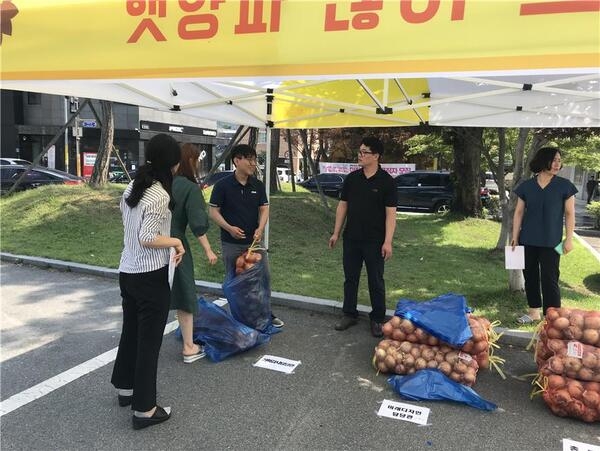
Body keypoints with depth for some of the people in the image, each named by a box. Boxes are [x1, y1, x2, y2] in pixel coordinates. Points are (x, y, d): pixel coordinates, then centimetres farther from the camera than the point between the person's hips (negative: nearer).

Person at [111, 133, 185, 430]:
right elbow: (147, 238, -26)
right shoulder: (160, 195, -21)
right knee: (149, 340, 2)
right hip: (151, 277, -9)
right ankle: (144, 409, 14)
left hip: (127, 272, 9)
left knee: (131, 331, 22)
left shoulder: (133, 187, 6)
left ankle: (125, 388, 40)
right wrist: (176, 241, -10)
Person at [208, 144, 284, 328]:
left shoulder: (258, 185, 2)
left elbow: (264, 208, 4)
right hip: (231, 243, -3)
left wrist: (260, 228, -15)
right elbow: (213, 211, -7)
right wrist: (229, 228, -21)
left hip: (254, 241, 4)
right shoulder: (223, 185, -9)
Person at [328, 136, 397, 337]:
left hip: (374, 241, -4)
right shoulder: (352, 178, 4)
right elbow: (342, 205, 9)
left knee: (376, 281, 7)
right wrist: (336, 233, 6)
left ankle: (377, 319, 21)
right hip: (351, 238, 4)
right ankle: (349, 314, 27)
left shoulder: (386, 181, -8)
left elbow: (390, 213, -10)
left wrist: (388, 241, -16)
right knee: (350, 278, 13)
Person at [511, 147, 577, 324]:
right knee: (530, 276, 10)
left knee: (549, 279, -3)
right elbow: (519, 212, 6)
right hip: (527, 241, 3)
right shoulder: (526, 186, 2)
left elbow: (569, 213, 0)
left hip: (551, 242, -3)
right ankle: (534, 311, 25)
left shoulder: (564, 186, -2)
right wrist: (515, 237, 2)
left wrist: (569, 238, -5)